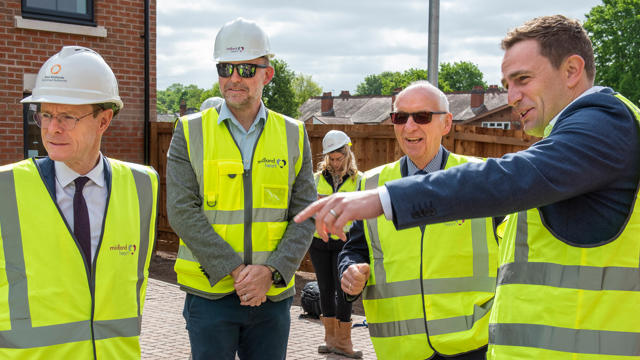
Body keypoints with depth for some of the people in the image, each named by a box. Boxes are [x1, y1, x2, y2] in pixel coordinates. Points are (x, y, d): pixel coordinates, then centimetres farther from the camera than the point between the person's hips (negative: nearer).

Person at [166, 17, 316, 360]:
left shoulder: (293, 135, 5)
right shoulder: (190, 132, 0)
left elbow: (305, 215, 1)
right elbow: (182, 211, -9)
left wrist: (271, 271, -13)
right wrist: (235, 270, -16)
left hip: (273, 293, 2)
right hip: (210, 292, -2)